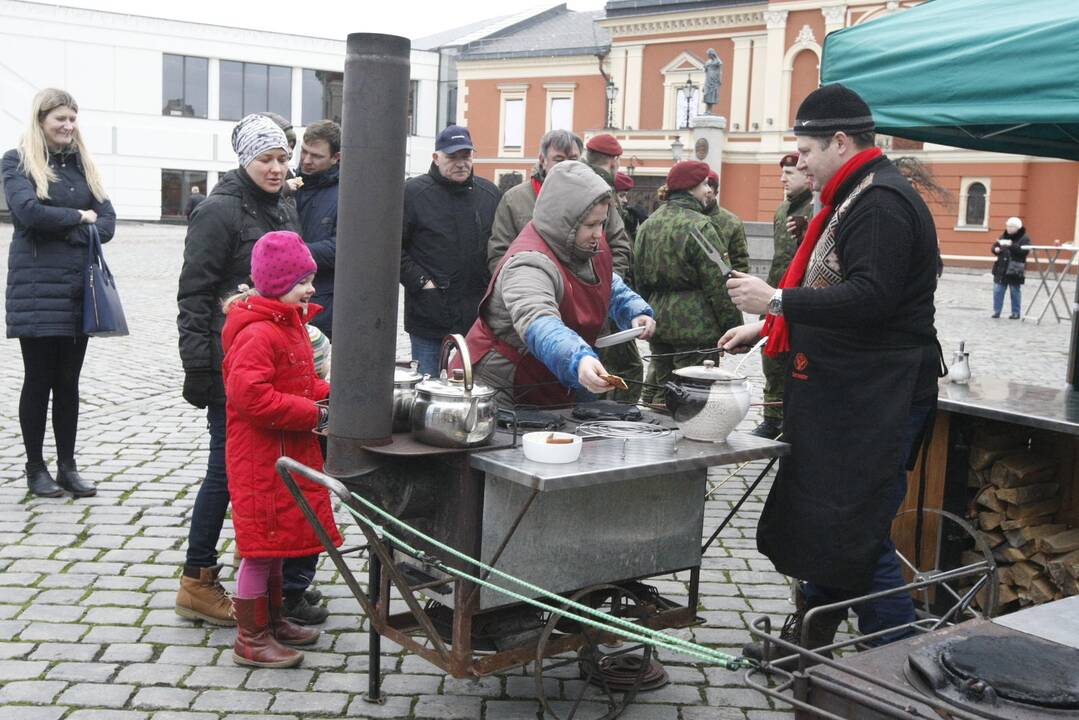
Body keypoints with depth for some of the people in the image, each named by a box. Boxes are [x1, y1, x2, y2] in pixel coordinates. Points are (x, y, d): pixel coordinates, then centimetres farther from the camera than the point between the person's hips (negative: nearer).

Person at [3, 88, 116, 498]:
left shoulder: (81, 163, 15)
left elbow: (107, 221, 9)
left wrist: (74, 232, -10)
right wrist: (80, 217, -7)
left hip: (79, 286, 5)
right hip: (37, 287, -5)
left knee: (68, 380, 9)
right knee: (39, 380, 3)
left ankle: (67, 466, 17)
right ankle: (35, 468, 15)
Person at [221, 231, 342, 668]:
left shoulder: (290, 325, 13)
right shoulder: (258, 333, -21)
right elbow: (251, 395, -29)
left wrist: (328, 394, 5)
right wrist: (313, 414, -25)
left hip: (288, 452, 10)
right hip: (262, 456, -10)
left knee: (279, 537, 19)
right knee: (263, 541, -2)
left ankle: (273, 619, 34)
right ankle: (251, 638, 10)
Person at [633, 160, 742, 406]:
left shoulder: (647, 225, 10)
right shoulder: (700, 226, -14)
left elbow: (639, 278, 16)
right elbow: (718, 285, -14)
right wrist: (734, 327, -8)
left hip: (658, 322, 8)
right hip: (695, 325, -7)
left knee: (657, 388, 15)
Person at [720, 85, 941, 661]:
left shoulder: (881, 203, -17)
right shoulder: (854, 199, 17)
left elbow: (870, 298, -28)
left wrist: (777, 299, -23)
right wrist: (763, 327, 21)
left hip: (876, 401, -11)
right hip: (843, 395, 11)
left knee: (858, 536, -6)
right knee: (819, 521, 19)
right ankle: (805, 639, 33)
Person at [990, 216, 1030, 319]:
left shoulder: (1024, 238, -6)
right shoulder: (1004, 236, 12)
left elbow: (1024, 251, -20)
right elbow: (995, 246, 17)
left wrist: (1012, 245, -28)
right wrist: (996, 249, -6)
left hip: (1015, 270, -5)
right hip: (1001, 268, 5)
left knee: (1015, 291, 4)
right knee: (998, 290, 3)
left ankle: (1015, 313, 13)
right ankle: (996, 311, 10)